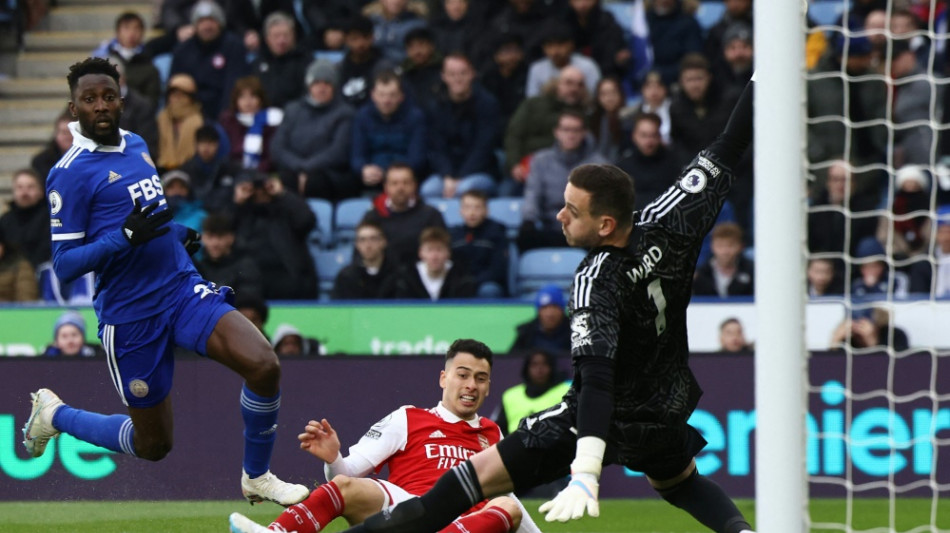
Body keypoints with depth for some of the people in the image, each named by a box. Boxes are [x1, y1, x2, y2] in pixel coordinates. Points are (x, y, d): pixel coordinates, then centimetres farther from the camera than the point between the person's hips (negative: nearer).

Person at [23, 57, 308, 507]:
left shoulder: (135, 145, 10)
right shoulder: (71, 174, -13)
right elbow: (64, 264, -15)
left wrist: (178, 234, 12)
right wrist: (126, 236, -27)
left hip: (184, 289, 6)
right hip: (132, 315, -6)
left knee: (263, 366, -17)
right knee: (152, 445, 8)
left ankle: (257, 478, 5)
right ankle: (55, 415, 33)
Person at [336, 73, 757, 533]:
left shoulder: (595, 283, -28)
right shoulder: (666, 226, -14)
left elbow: (596, 378, -38)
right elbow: (725, 155, -5)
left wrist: (586, 471, -47)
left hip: (595, 423, -6)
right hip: (665, 417, 6)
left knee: (480, 474, -5)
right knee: (679, 479, 35)